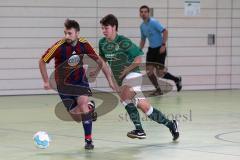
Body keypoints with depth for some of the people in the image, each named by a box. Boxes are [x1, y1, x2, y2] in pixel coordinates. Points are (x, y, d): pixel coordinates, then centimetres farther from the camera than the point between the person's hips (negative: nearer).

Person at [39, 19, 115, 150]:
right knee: (77, 118, -2)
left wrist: (109, 80, -2)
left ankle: (88, 140, -15)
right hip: (64, 84, -1)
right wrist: (46, 81, -12)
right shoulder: (58, 47, -22)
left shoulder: (83, 44, -14)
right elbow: (42, 61, -9)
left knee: (83, 102, -27)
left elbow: (99, 61, -2)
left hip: (80, 80, 1)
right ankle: (89, 106, 36)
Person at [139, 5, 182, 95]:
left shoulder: (153, 22, -14)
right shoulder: (142, 26, 8)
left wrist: (163, 45, -24)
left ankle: (177, 79, 16)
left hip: (160, 49, -7)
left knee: (159, 73, -8)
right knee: (149, 70, -4)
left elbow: (165, 31, -19)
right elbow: (143, 39, 21)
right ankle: (158, 90, 10)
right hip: (151, 49, 7)